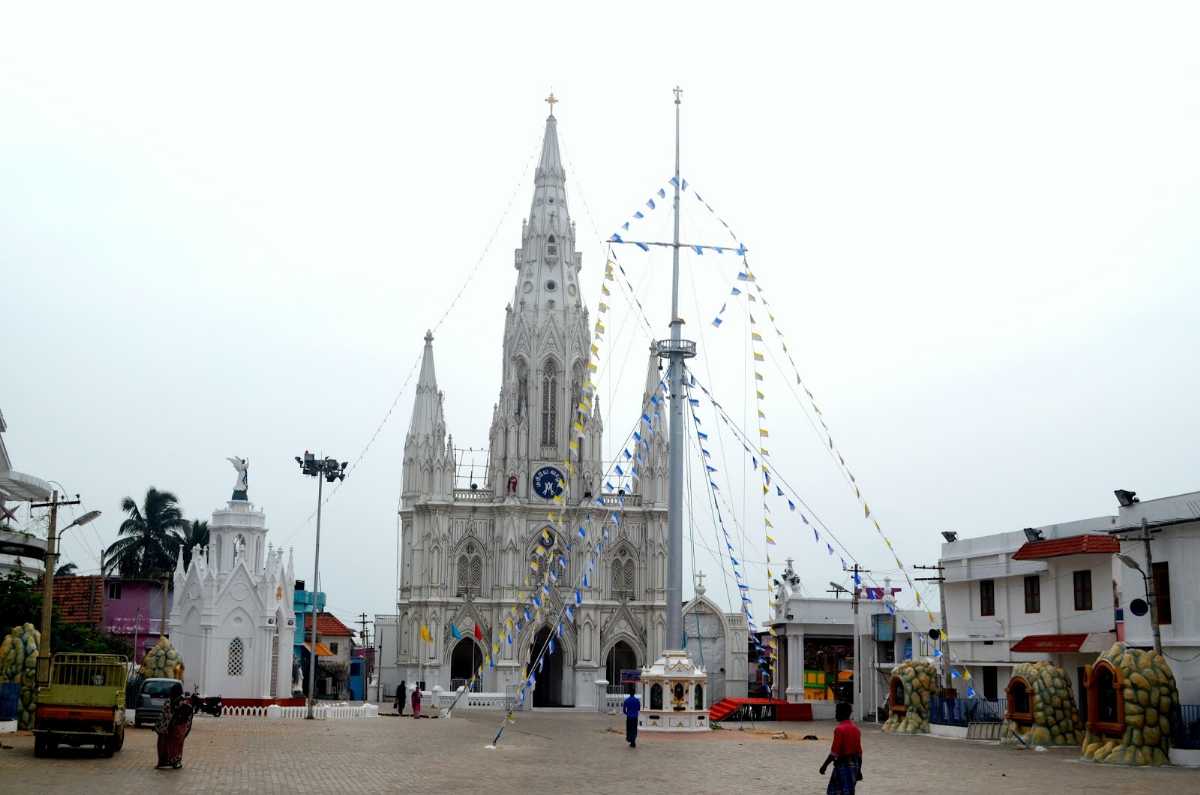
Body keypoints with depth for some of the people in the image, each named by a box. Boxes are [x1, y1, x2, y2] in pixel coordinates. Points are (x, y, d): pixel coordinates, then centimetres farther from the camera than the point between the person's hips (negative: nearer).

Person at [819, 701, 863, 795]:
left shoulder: (840, 729, -17)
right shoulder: (855, 728, 8)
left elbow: (834, 752, -18)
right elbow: (859, 752, 12)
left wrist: (824, 766, -9)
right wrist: (859, 770, 18)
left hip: (843, 765, -8)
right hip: (854, 765, 8)